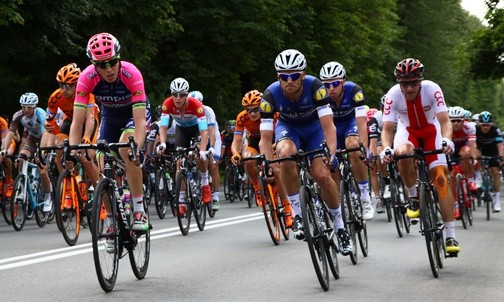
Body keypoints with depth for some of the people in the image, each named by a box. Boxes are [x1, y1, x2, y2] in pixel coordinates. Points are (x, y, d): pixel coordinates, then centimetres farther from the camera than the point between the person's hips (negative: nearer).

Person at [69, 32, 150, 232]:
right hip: (110, 116, 3)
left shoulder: (131, 74, -36)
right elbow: (77, 122, -29)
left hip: (134, 112, -3)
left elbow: (140, 121, -40)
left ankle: (139, 210, -24)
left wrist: (137, 148, -54)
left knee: (125, 148, -32)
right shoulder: (87, 77, -29)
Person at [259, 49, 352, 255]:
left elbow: (328, 126, -35)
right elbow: (265, 137, -28)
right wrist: (268, 162, -45)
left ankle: (339, 224, 5)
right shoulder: (271, 95, -28)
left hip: (313, 126, 0)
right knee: (286, 153, -34)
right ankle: (297, 214, -22)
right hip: (288, 127, 0)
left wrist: (331, 152, -51)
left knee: (322, 175, -19)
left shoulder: (314, 87, -31)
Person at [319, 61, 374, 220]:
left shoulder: (354, 91, -33)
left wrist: (364, 149, -50)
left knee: (354, 148, -32)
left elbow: (361, 123, -38)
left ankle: (365, 199, -23)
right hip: (332, 125, 2)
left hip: (351, 121, -2)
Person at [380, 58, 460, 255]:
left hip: (431, 130, 0)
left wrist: (446, 140, -52)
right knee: (402, 154, -37)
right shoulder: (393, 95, -27)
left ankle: (450, 235, -9)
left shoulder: (432, 89, -29)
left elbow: (445, 121, -32)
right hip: (407, 130, 0)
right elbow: (387, 129, -27)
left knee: (441, 178, -13)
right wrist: (386, 149, -47)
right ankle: (413, 198, -12)